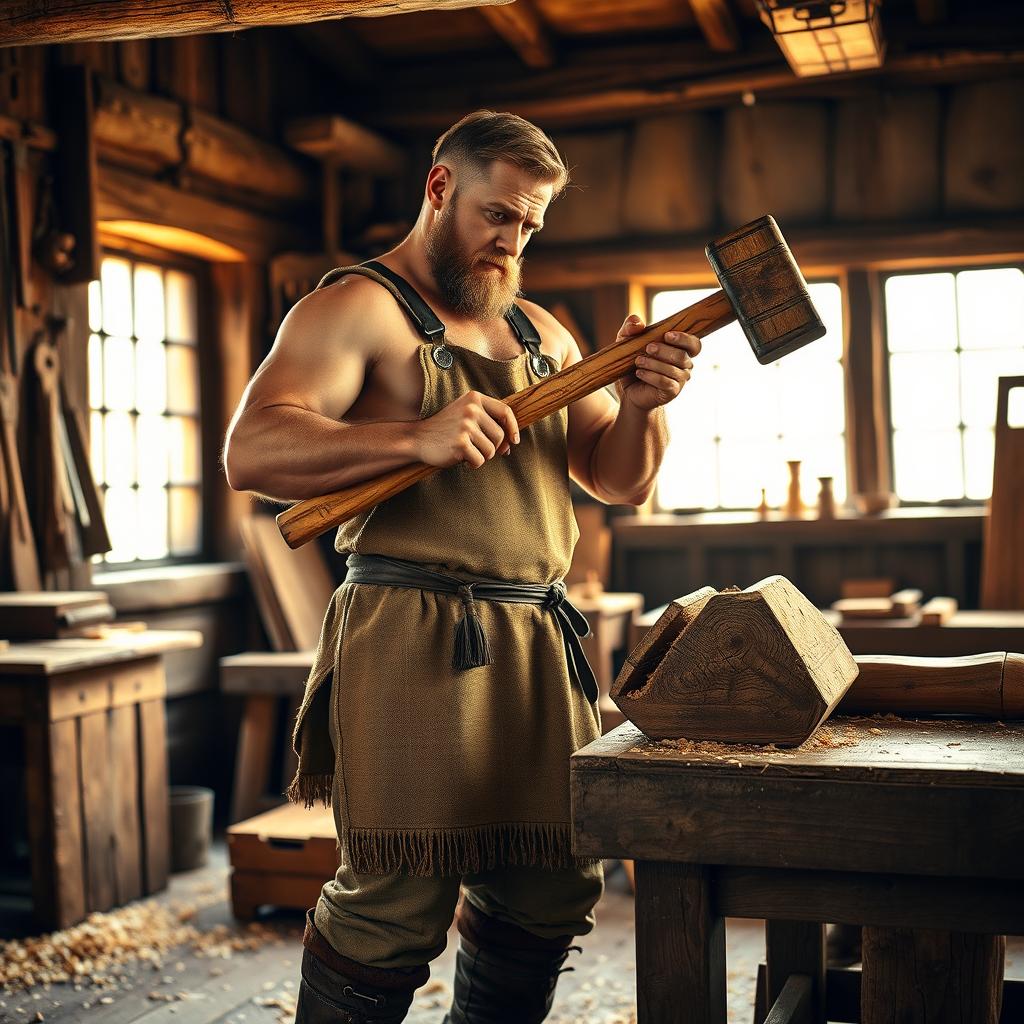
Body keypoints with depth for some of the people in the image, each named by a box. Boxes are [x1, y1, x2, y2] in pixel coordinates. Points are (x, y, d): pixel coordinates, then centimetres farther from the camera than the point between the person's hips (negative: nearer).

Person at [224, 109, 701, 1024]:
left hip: (539, 641, 7)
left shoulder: (540, 332, 21)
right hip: (414, 639, -7)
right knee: (397, 905, -6)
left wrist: (641, 405, -2)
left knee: (551, 895, 10)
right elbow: (250, 452, -14)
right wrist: (416, 438, -26)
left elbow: (620, 481, 19)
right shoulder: (358, 307, -1)